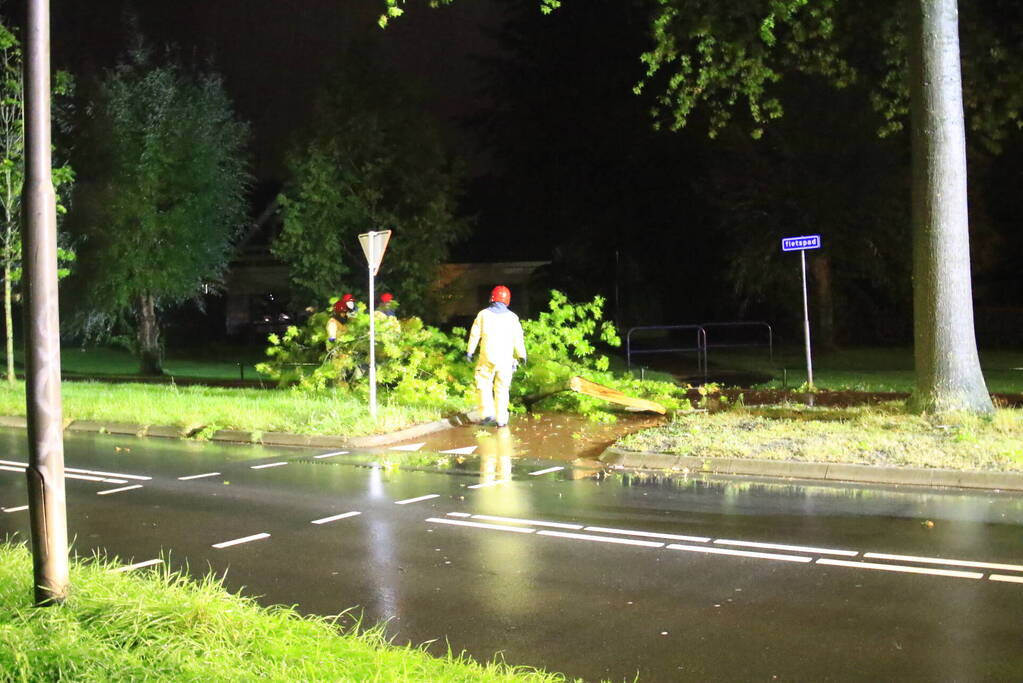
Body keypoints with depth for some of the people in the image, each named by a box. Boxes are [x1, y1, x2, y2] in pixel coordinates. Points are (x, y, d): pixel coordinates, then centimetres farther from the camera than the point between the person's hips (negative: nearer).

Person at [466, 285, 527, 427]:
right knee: (502, 389, 7)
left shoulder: (484, 314, 2)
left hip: (487, 357, -1)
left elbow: (475, 334, 3)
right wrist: (522, 355, 18)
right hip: (506, 359, 1)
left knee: (484, 384, 8)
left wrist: (470, 351, 13)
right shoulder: (512, 317, 4)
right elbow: (518, 338, 6)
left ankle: (487, 413, -7)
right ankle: (501, 419, 8)